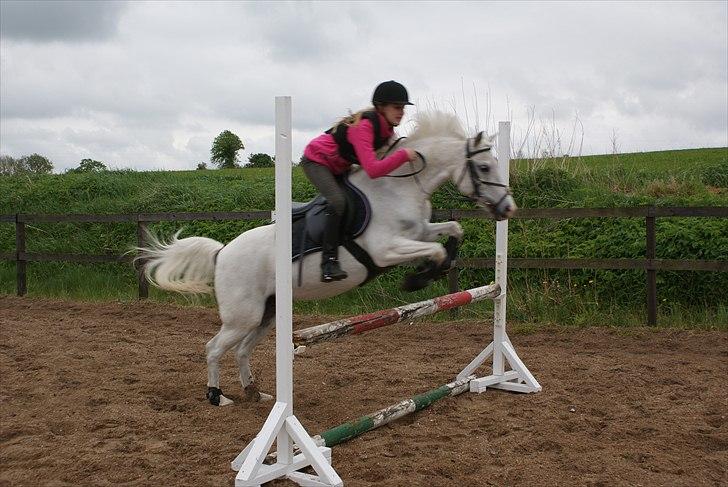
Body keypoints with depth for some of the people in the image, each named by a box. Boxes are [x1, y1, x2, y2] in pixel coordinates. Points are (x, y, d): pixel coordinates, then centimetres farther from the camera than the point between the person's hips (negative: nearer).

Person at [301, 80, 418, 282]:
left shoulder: (386, 126, -5)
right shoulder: (363, 126, -33)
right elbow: (373, 170, -42)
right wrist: (403, 155, -38)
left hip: (339, 166, 10)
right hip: (316, 161, -10)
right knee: (338, 201, -31)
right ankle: (329, 262, -31)